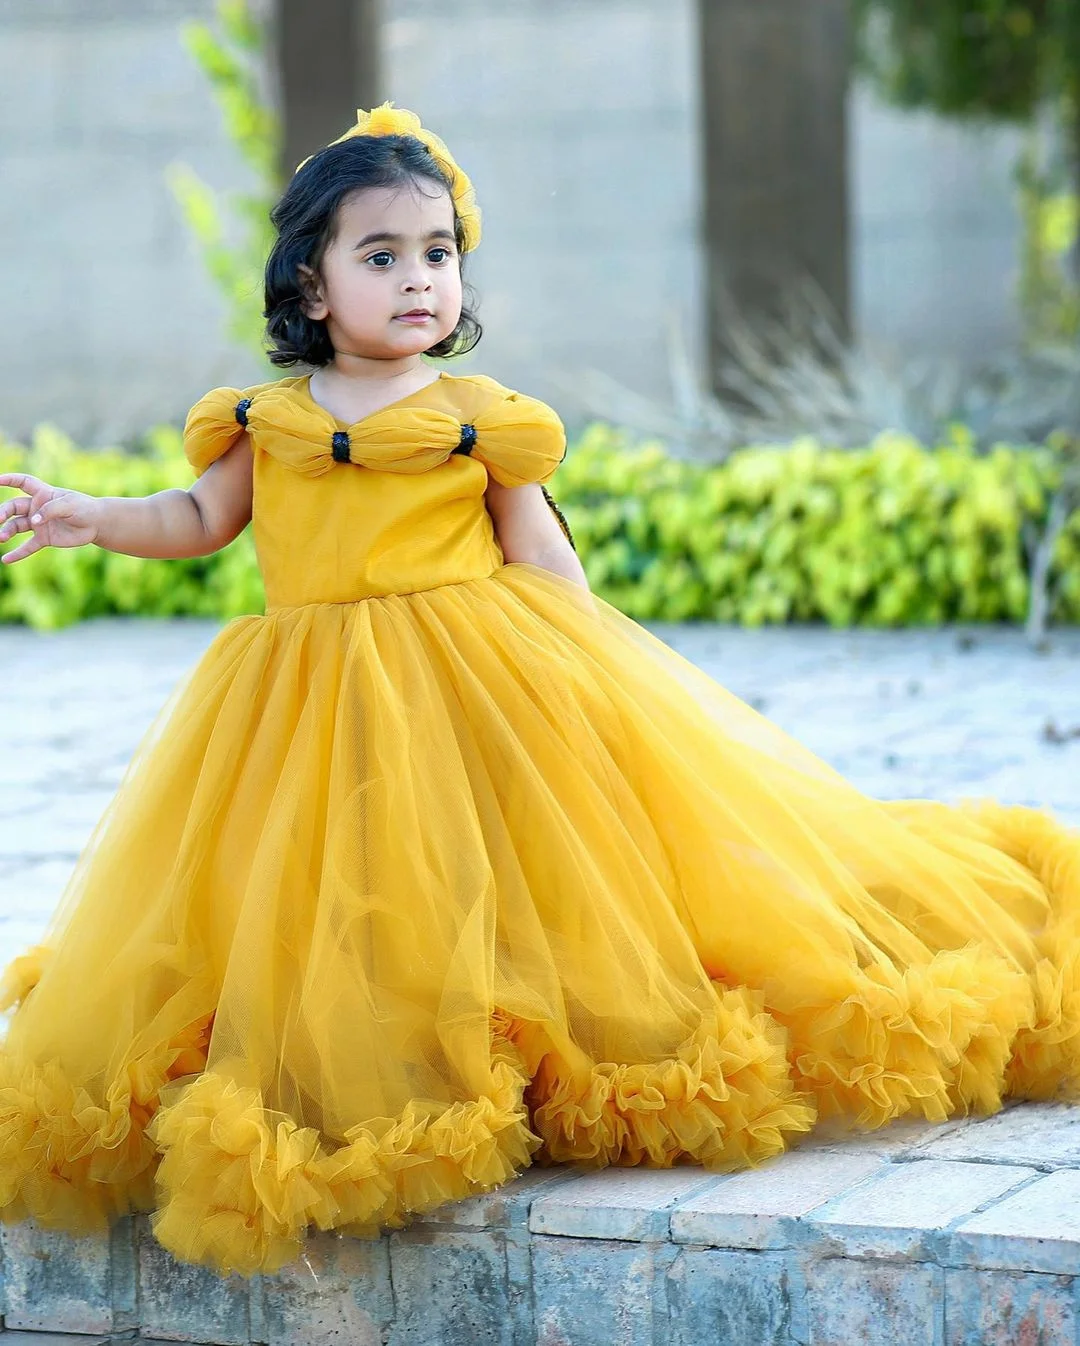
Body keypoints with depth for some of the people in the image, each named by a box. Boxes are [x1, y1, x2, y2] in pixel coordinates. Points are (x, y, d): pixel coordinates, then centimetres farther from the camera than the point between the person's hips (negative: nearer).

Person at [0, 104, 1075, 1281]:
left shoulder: (484, 420, 0)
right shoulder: (265, 421, 5)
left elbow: (541, 556, 4)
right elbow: (201, 519, 16)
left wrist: (588, 662, -2)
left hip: (483, 681, -2)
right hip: (318, 703, 2)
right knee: (350, 922, 2)